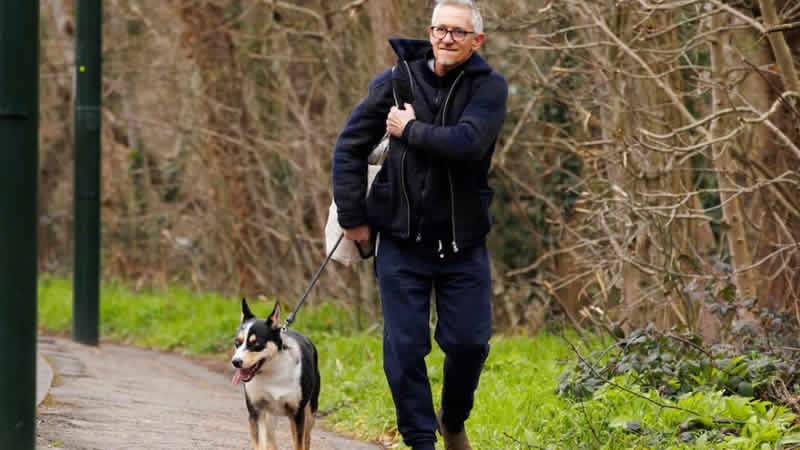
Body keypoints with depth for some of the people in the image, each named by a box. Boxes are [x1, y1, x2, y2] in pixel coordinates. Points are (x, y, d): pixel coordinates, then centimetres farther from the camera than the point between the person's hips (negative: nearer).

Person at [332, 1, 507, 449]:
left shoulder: (489, 87, -7)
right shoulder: (397, 81, -3)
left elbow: (468, 143, -25)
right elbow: (350, 147, 2)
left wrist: (410, 131, -15)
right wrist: (353, 217, 0)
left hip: (464, 245, 0)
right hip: (403, 242, 0)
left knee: (469, 342, 2)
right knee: (405, 346, 0)